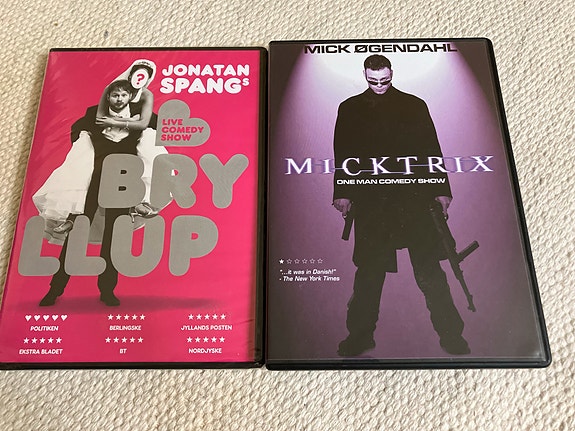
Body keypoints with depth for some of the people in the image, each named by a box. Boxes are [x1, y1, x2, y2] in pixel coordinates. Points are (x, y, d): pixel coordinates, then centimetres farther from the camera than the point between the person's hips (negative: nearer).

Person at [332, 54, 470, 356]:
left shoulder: (414, 105, 12)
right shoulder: (350, 109, 13)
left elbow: (432, 150, 11)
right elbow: (343, 155, 10)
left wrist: (441, 190, 5)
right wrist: (342, 192, 1)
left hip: (414, 197, 0)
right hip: (369, 200, 0)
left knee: (429, 269, 2)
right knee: (369, 270, 4)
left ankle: (451, 335, 13)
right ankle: (361, 336, 16)